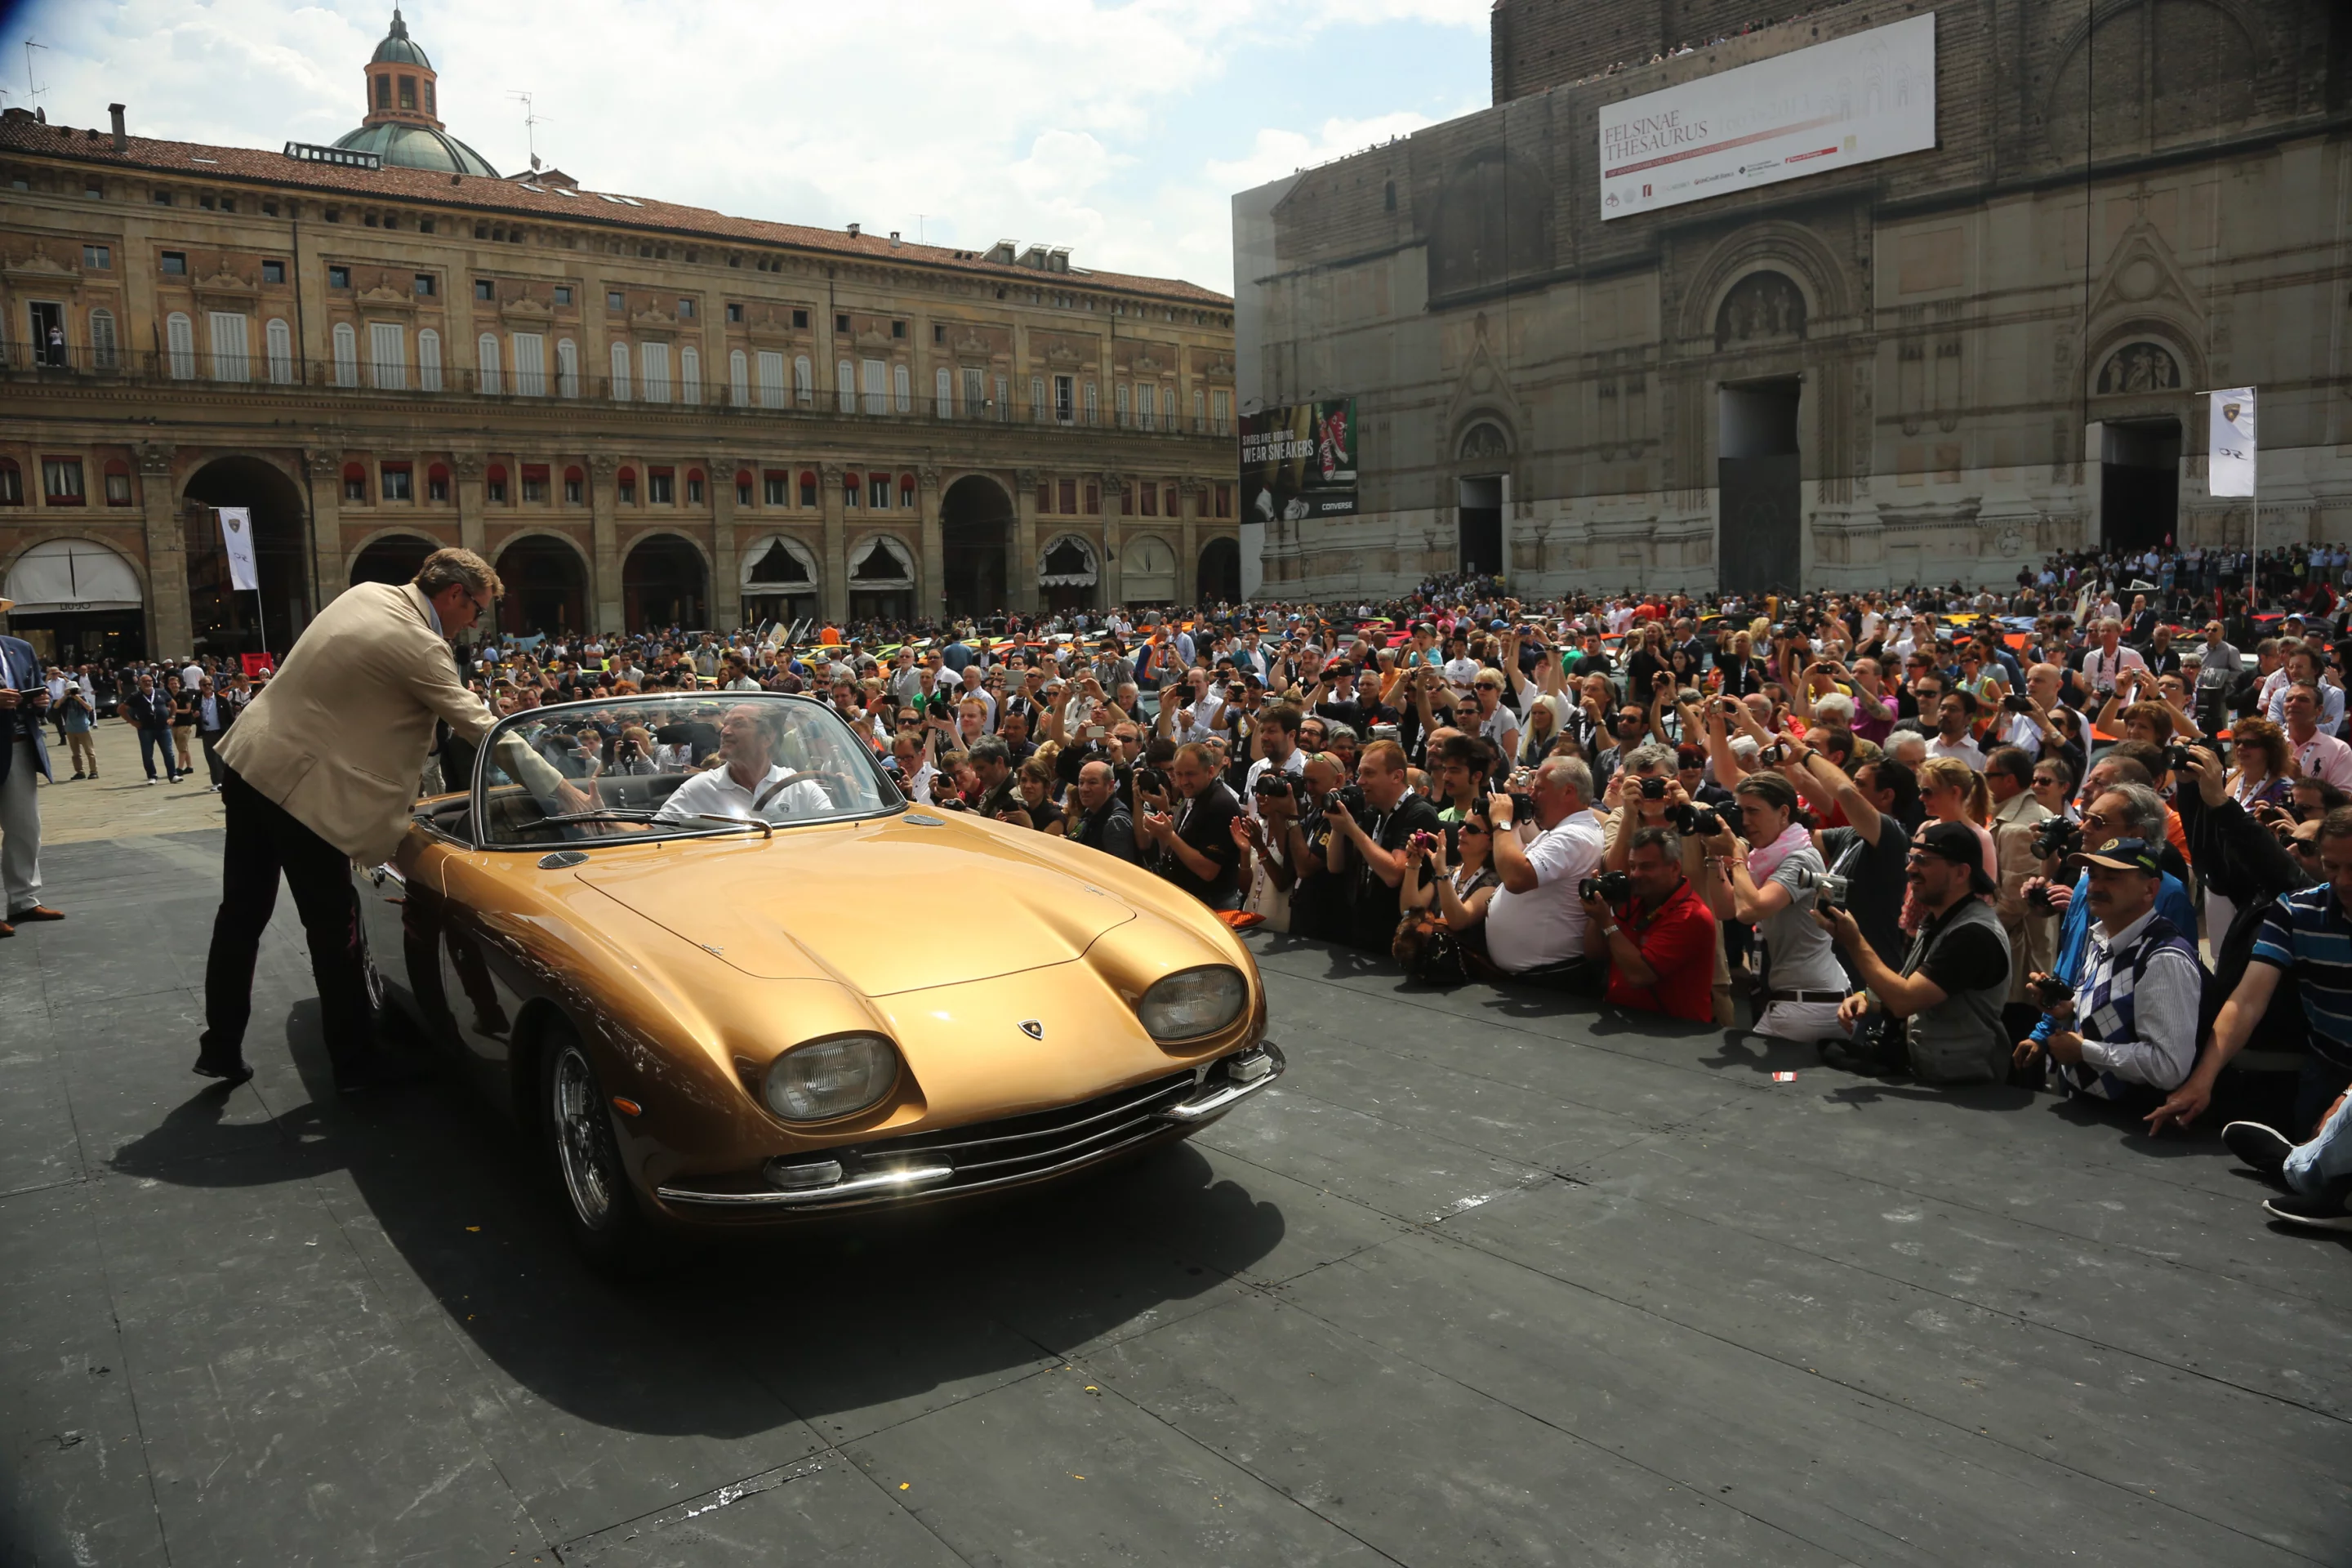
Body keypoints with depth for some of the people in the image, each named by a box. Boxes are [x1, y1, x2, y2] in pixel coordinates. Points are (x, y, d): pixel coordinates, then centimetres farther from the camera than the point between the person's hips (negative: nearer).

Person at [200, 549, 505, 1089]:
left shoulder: (366, 593, 7)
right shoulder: (419, 648, -18)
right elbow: (480, 726, -15)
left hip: (248, 760, 9)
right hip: (304, 787, -9)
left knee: (242, 915, 16)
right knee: (333, 930, 3)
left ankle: (220, 1048, 27)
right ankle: (354, 1060, 14)